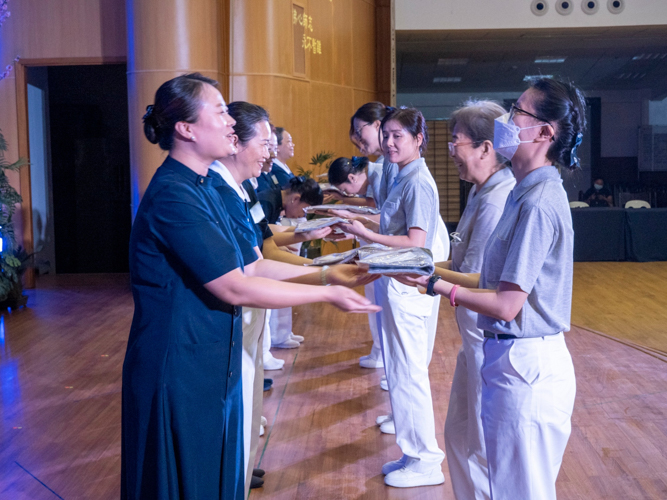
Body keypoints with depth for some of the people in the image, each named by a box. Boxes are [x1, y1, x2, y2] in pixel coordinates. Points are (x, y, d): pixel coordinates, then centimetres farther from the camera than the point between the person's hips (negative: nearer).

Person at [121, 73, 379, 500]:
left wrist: (328, 272, 4)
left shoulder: (203, 189, 10)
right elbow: (235, 288, -23)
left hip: (212, 369, 9)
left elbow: (251, 266, 11)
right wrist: (327, 294, -16)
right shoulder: (173, 196, -21)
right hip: (179, 378, -9)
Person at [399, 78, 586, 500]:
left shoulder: (538, 203, -20)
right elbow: (497, 282, 12)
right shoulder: (529, 192, 11)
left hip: (524, 366, -10)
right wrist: (434, 270, 9)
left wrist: (437, 285, -11)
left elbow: (506, 305, -20)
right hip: (518, 358, 10)